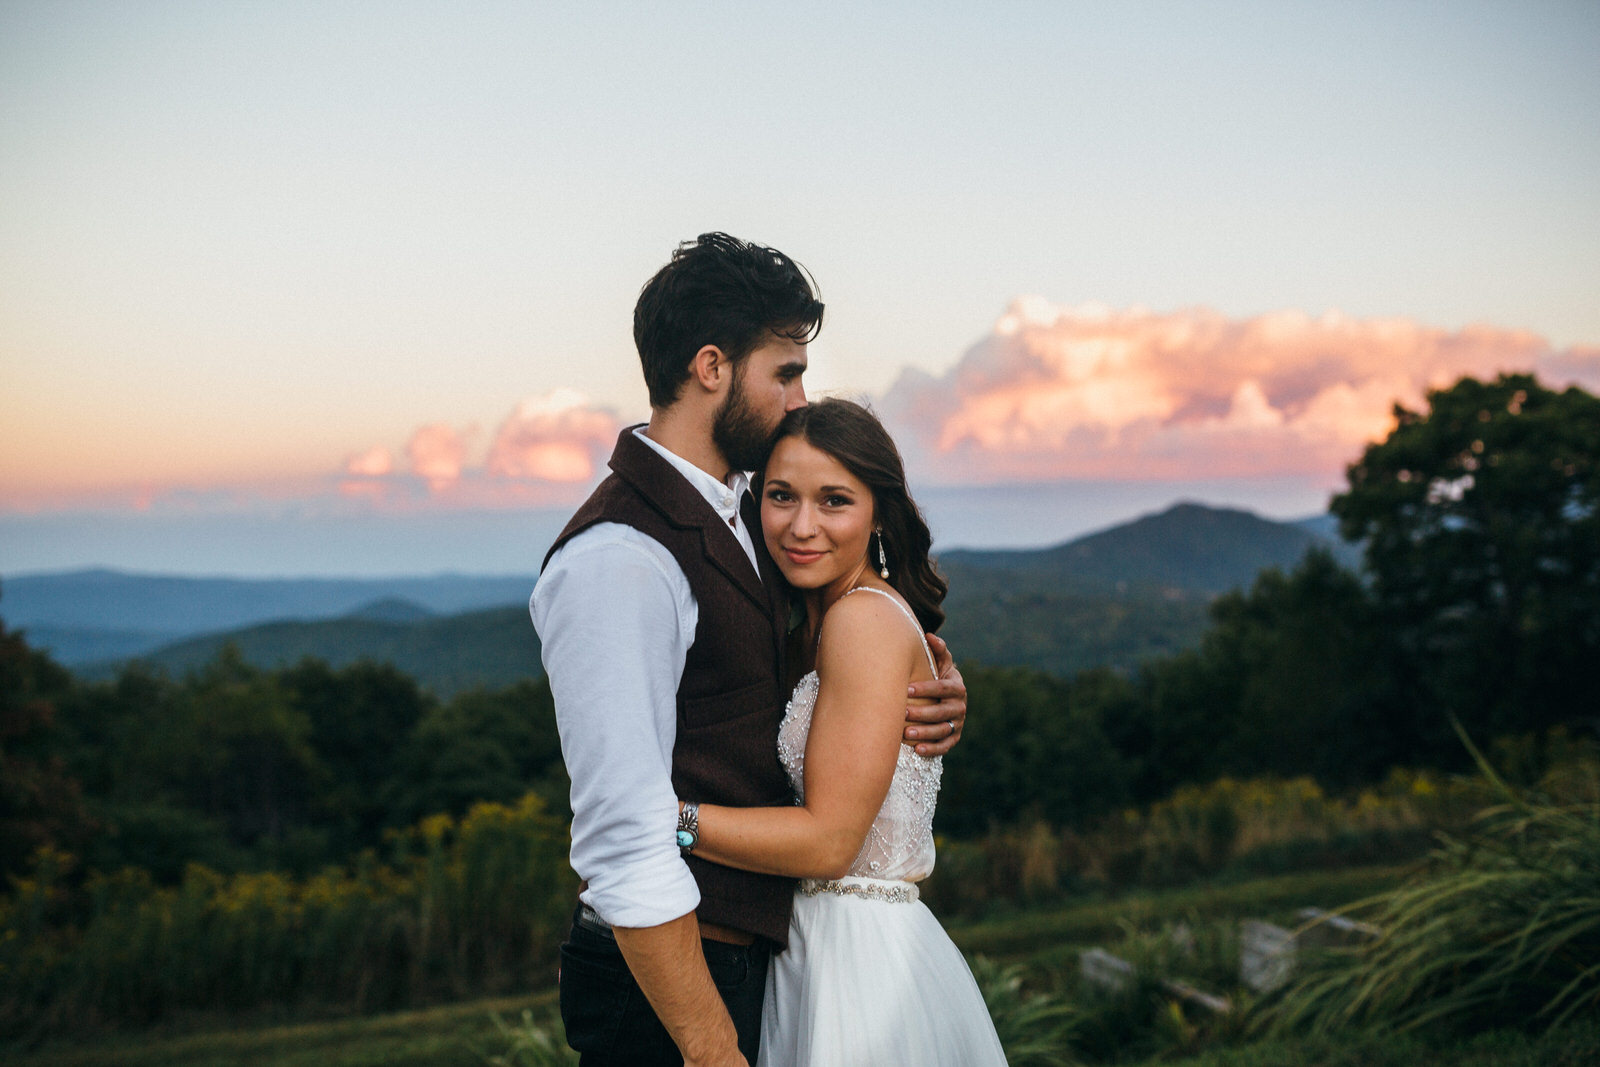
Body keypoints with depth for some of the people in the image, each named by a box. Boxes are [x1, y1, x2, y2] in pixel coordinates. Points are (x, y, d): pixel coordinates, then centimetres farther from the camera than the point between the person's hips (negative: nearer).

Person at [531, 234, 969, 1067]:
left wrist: (931, 697, 0)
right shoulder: (616, 561, -22)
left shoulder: (744, 514, 8)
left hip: (757, 950, 9)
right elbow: (624, 842, -25)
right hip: (667, 977, -9)